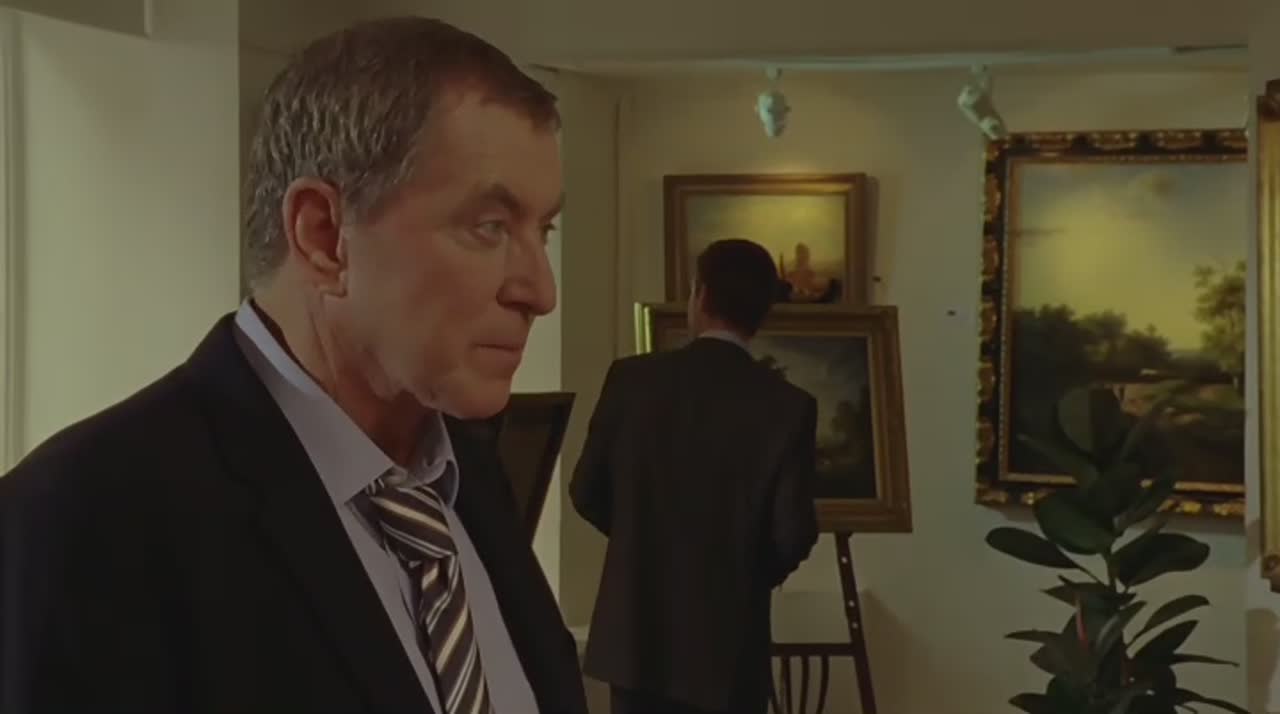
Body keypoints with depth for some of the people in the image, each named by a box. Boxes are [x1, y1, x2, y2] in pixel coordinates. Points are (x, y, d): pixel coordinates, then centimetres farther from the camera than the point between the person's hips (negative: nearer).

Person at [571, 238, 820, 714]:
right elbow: (793, 533, -11)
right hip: (728, 640, -2)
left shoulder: (631, 379, -5)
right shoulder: (787, 405, -11)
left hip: (635, 629, 2)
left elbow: (587, 493, 2)